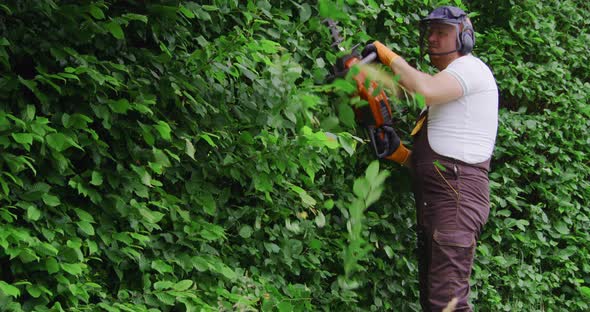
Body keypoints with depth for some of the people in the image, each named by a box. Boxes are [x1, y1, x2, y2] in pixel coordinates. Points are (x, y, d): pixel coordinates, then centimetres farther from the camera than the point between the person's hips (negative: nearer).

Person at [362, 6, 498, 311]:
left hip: (457, 196, -11)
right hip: (432, 200, 11)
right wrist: (400, 154, 3)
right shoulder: (445, 84, 24)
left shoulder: (470, 67, -3)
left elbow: (425, 89, -25)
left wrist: (388, 55, -11)